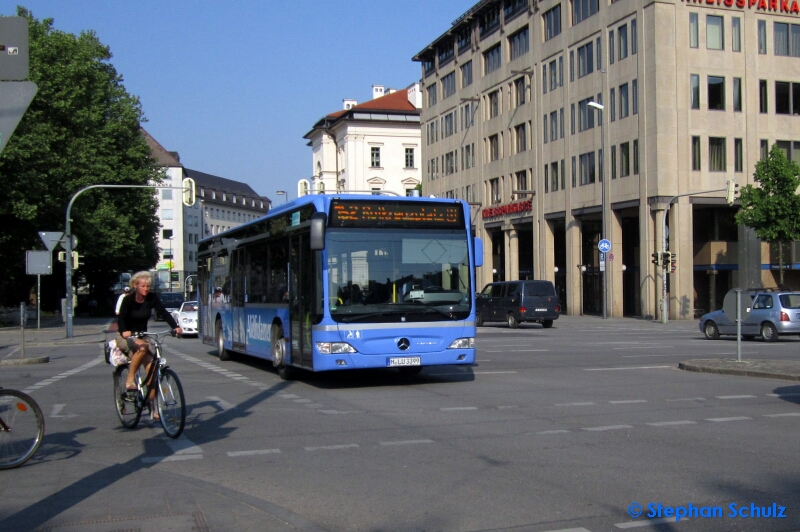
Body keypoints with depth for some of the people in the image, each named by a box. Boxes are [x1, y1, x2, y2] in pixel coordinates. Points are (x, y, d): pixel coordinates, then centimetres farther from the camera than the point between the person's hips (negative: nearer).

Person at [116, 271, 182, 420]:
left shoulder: (152, 298, -6)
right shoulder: (128, 299, -15)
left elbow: (164, 312, -15)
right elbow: (121, 318, -27)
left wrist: (175, 327, -32)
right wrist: (124, 332, -48)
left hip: (142, 336, 4)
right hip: (126, 337, -4)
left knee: (151, 368, -12)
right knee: (143, 347, -37)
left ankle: (151, 405, -5)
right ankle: (130, 381, -24)